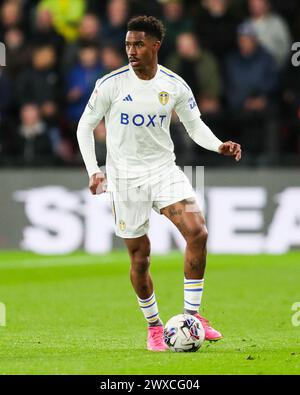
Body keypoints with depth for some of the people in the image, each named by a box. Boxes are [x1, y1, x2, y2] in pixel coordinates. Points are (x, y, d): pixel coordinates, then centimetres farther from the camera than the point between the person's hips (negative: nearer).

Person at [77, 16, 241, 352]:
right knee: (139, 258, 3)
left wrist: (219, 146, -12)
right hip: (125, 178, -1)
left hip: (164, 171, 1)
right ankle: (154, 327, 22)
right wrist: (93, 170, -7)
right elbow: (85, 126, 3)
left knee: (197, 232, -20)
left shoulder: (174, 86, -2)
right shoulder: (111, 84, -8)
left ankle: (192, 314, -8)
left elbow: (195, 125, 8)